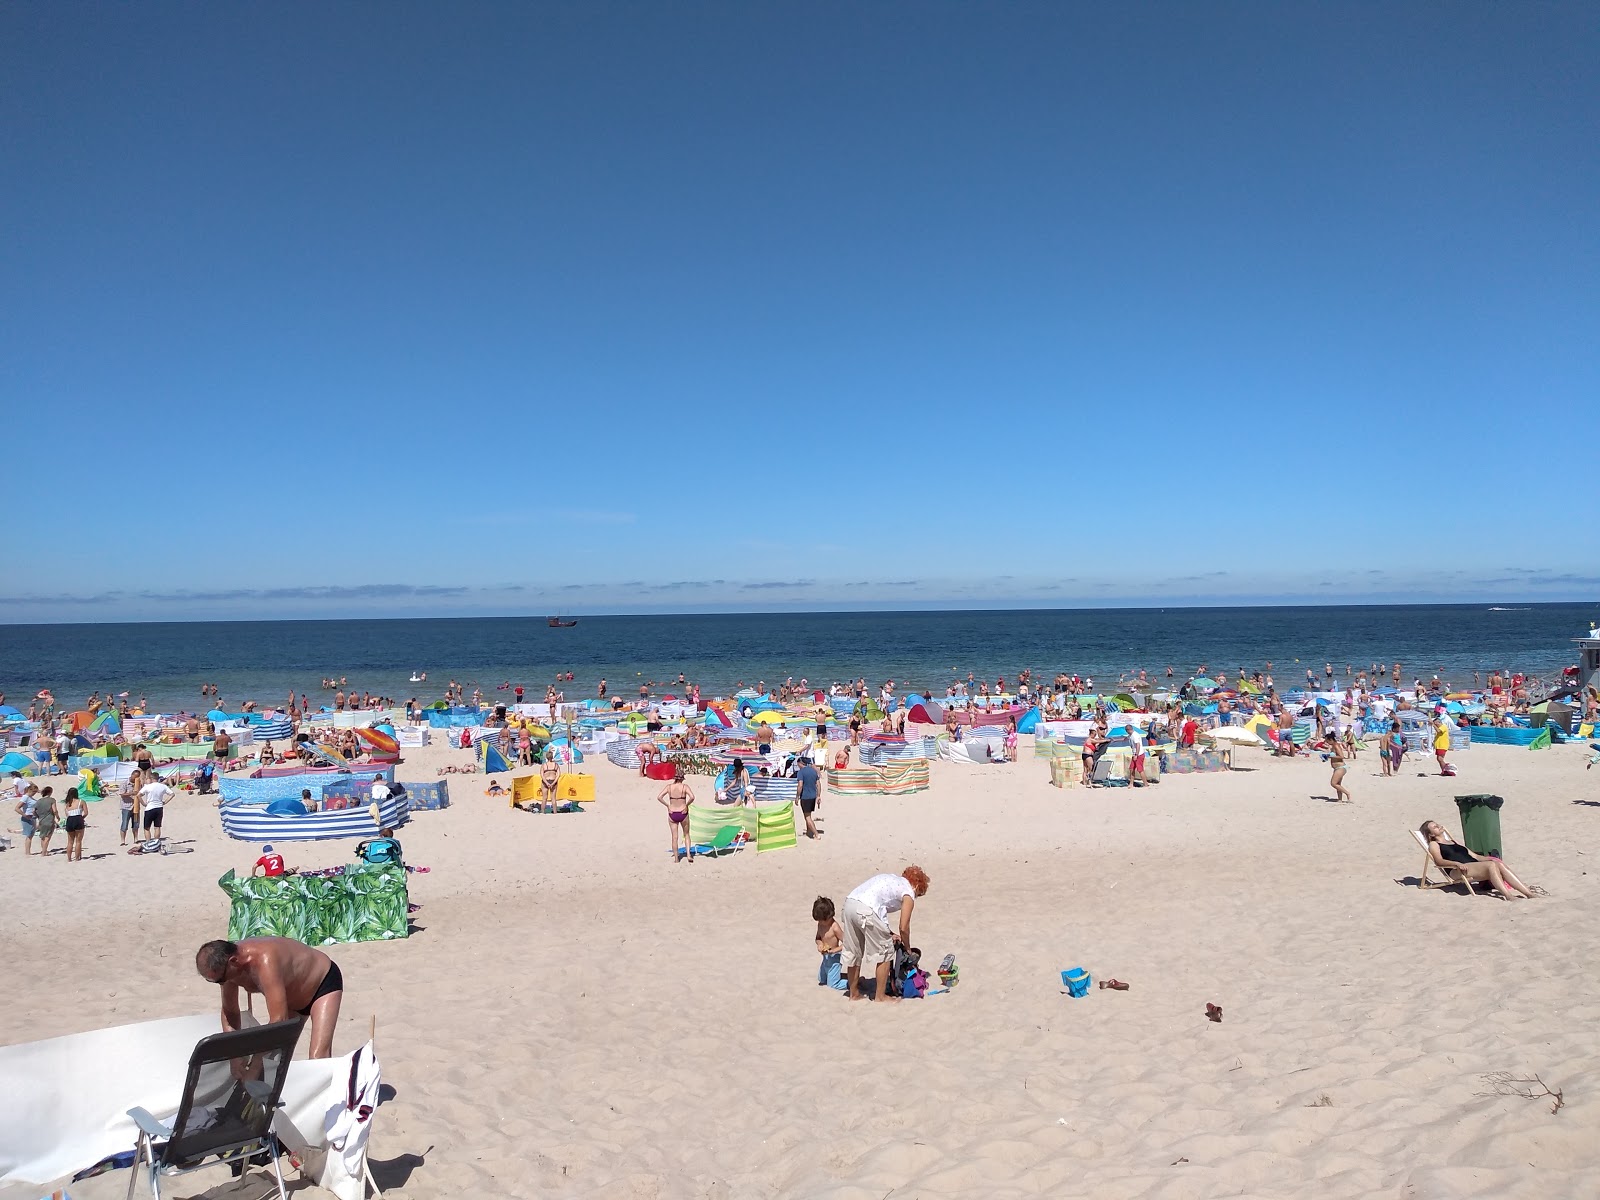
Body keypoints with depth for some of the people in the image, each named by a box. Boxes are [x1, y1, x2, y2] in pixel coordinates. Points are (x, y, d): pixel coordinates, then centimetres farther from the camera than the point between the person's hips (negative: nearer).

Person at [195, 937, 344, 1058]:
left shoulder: (264, 961, -41)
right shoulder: (227, 959, -18)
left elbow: (279, 1020, -42)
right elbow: (229, 1012, -4)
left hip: (324, 981, -8)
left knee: (318, 1059, -21)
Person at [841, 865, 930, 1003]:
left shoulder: (891, 880, 31)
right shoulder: (909, 893, 10)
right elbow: (904, 928, 8)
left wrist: (888, 934, 28)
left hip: (849, 902, 8)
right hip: (866, 910, -8)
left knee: (853, 952, 21)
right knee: (884, 952, 10)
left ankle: (854, 993, 33)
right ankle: (880, 995, 17)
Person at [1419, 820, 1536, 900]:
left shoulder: (1454, 842, 36)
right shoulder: (1434, 845, 15)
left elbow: (1474, 856, 30)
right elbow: (1439, 861, -4)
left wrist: (1491, 859, 14)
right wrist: (1457, 863, -22)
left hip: (1474, 864, 7)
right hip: (1458, 870, -7)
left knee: (1499, 864, -23)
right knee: (1491, 865, -31)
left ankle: (1529, 893, -33)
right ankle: (1508, 896, -46)